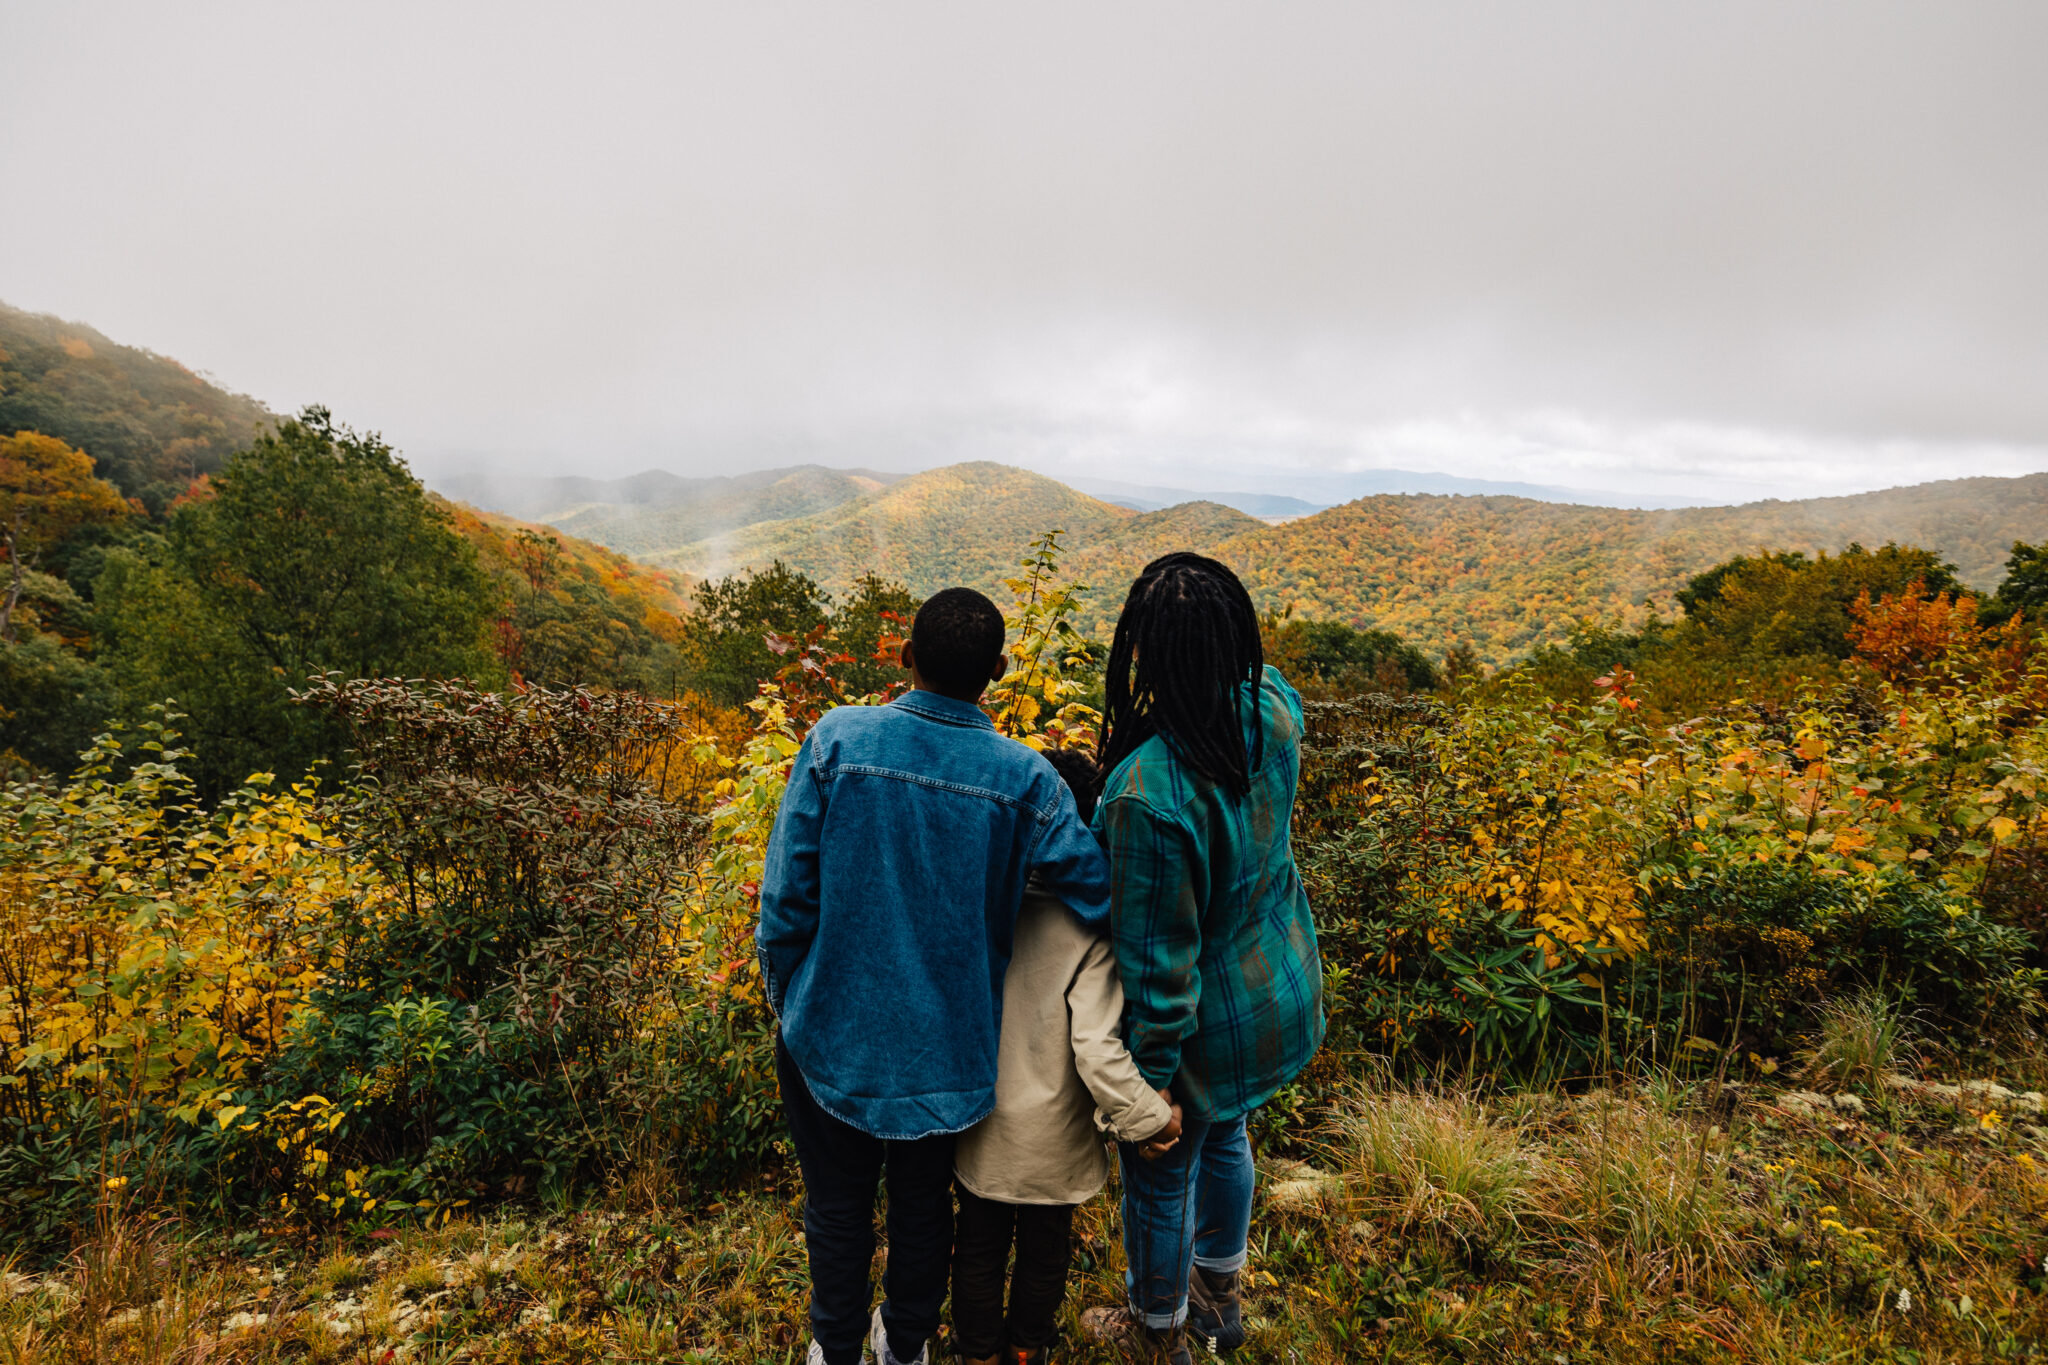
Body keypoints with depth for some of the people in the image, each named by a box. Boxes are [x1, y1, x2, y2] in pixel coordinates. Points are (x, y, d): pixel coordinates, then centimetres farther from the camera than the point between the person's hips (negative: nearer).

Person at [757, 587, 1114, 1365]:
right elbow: (1100, 895, -17)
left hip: (834, 1032, 0)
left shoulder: (837, 740, -19)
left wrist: (784, 997, 4)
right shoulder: (1023, 780, -18)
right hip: (947, 1043, 1)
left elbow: (787, 892, -13)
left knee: (838, 1203, 24)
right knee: (923, 1201, 25)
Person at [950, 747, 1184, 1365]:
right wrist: (1150, 1116, -14)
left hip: (975, 1125, 2)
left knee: (980, 1244, 25)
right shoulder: (1088, 932, -26)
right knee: (1044, 1250, 25)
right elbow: (1097, 1051, -28)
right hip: (1052, 1140, -2)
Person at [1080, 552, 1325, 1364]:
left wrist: (1151, 1083, -16)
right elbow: (1264, 673, 13)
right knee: (1224, 1139, 33)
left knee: (1160, 1181, 22)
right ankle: (1221, 1292, 60)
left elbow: (1157, 960, -29)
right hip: (1281, 993, 7)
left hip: (1202, 1029, -7)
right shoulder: (1271, 717, -17)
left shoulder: (1149, 793, -39)